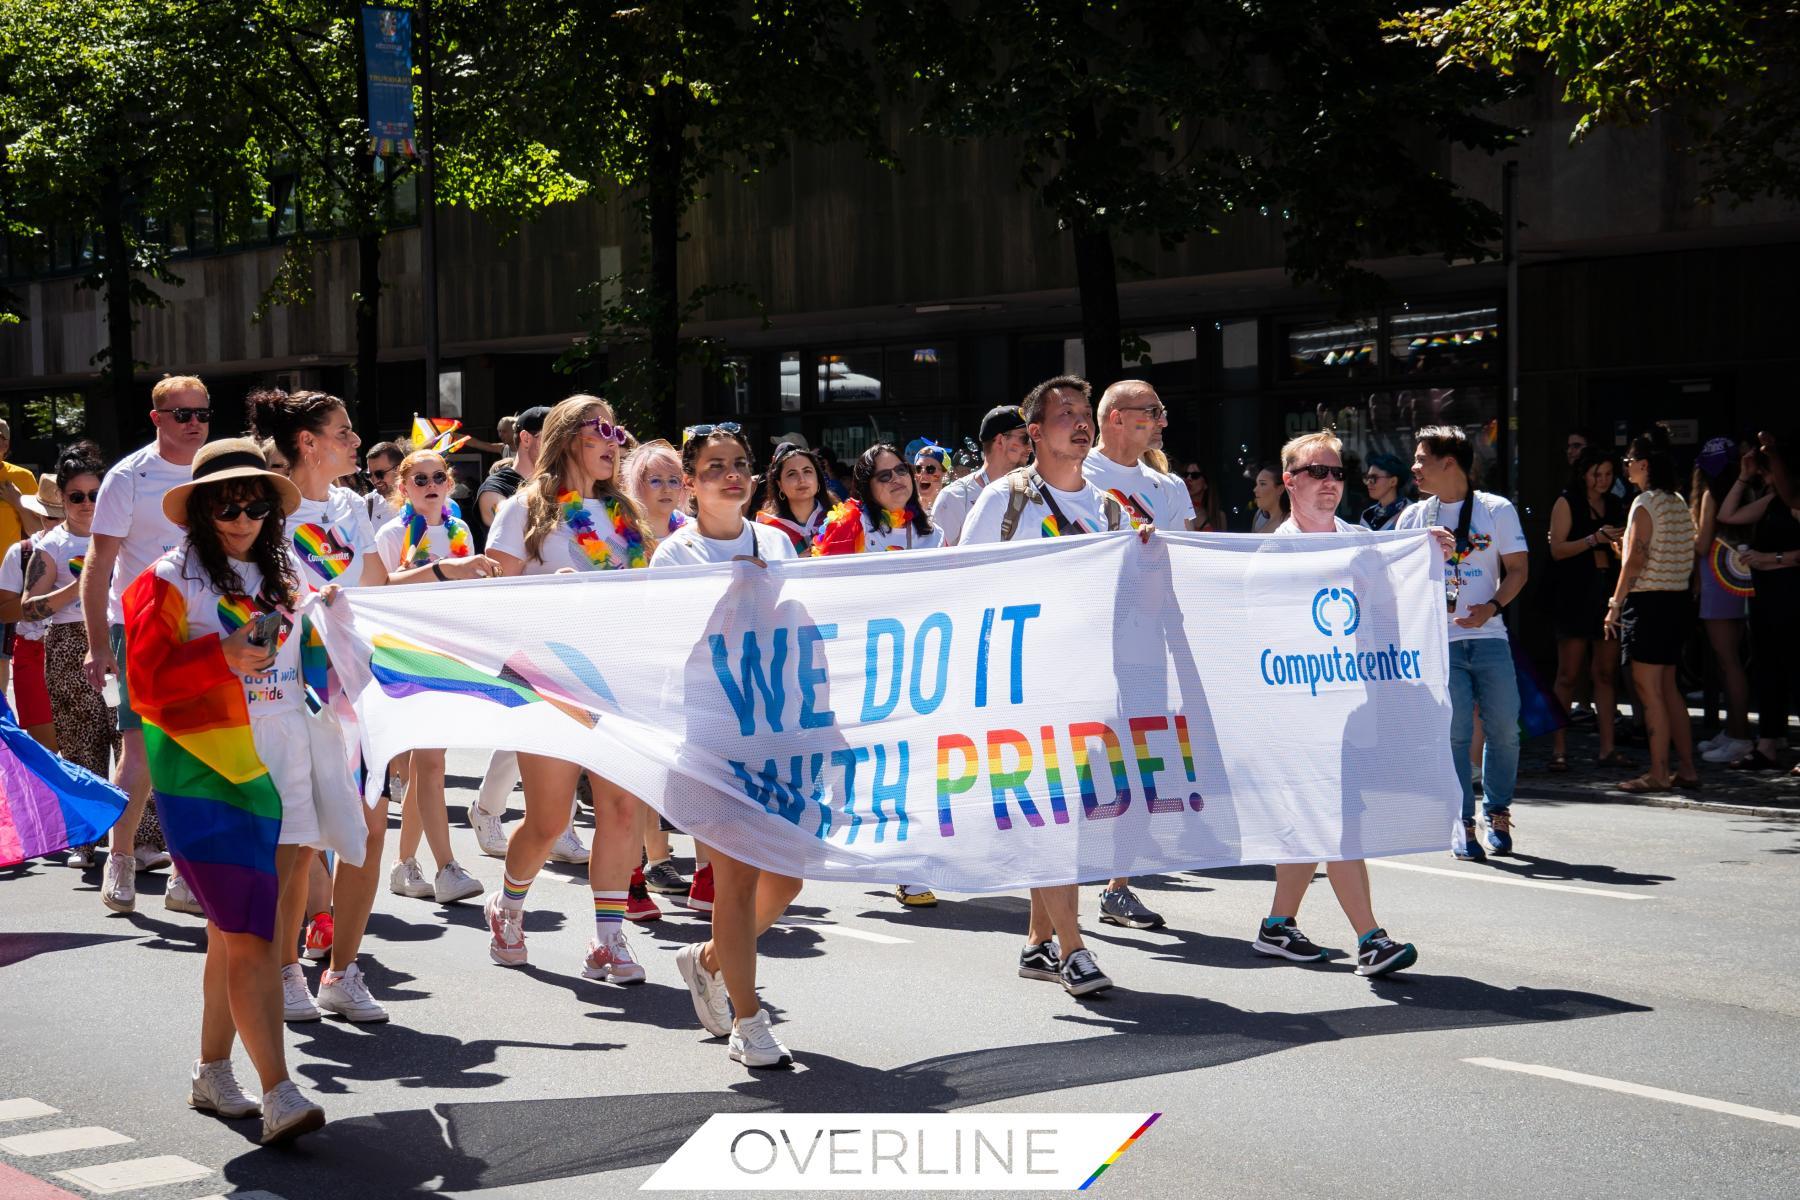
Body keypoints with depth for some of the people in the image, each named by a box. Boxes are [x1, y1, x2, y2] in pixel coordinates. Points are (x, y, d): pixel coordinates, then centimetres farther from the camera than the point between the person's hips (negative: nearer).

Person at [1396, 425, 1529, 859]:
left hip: (1489, 637, -1)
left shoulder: (1497, 510, 4)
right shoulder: (1413, 517, 10)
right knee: (1453, 734, -5)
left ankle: (1498, 814, 17)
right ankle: (1463, 823, 2)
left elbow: (1518, 567, 1)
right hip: (1438, 641, 1)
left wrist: (1492, 606, -14)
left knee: (1503, 728, 0)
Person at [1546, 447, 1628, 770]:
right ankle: (1559, 749, -1)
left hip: (1609, 593, 5)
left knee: (1607, 674, 4)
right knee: (1568, 675, -4)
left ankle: (1607, 748, 6)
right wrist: (1595, 539, -17)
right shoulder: (1567, 503, 1)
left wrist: (1621, 543, -2)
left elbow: (1623, 553, 20)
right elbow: (1557, 549, -8)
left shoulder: (1615, 506, 16)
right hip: (1576, 596, -5)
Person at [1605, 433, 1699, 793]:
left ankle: (1658, 773, -6)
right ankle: (1687, 769, 14)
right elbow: (1687, 557, 16)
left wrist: (1614, 605, -13)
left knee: (1648, 688, -5)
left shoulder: (1645, 503, -12)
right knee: (1667, 688, 14)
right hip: (1676, 598, 9)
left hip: (1647, 601, -9)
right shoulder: (1678, 502, 13)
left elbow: (1634, 561, -17)